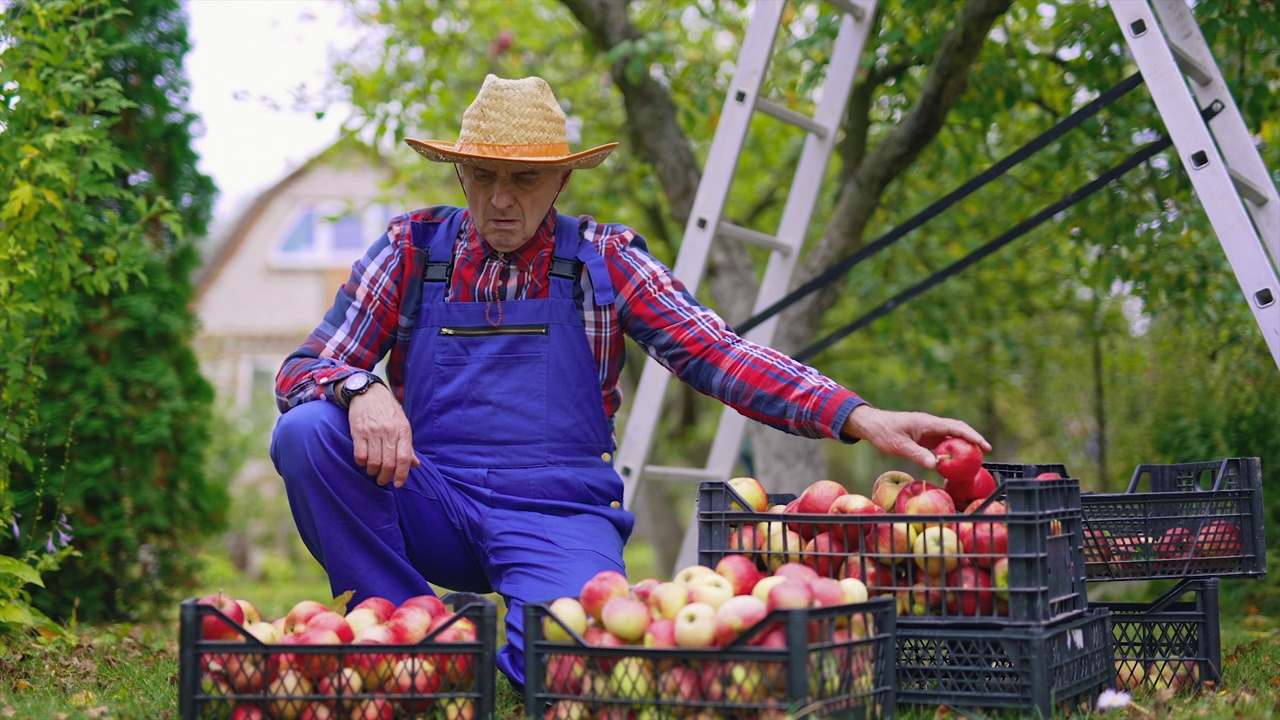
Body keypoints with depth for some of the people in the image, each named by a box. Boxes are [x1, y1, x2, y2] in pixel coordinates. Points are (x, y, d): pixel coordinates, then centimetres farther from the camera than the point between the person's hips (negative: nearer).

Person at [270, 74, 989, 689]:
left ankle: (511, 652, 6)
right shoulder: (414, 249, 5)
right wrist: (361, 391, -24)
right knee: (308, 431, -24)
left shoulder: (605, 260, 5)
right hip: (428, 504, 2)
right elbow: (302, 368, 2)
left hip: (555, 513, -2)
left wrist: (861, 418, -18)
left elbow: (715, 352, -5)